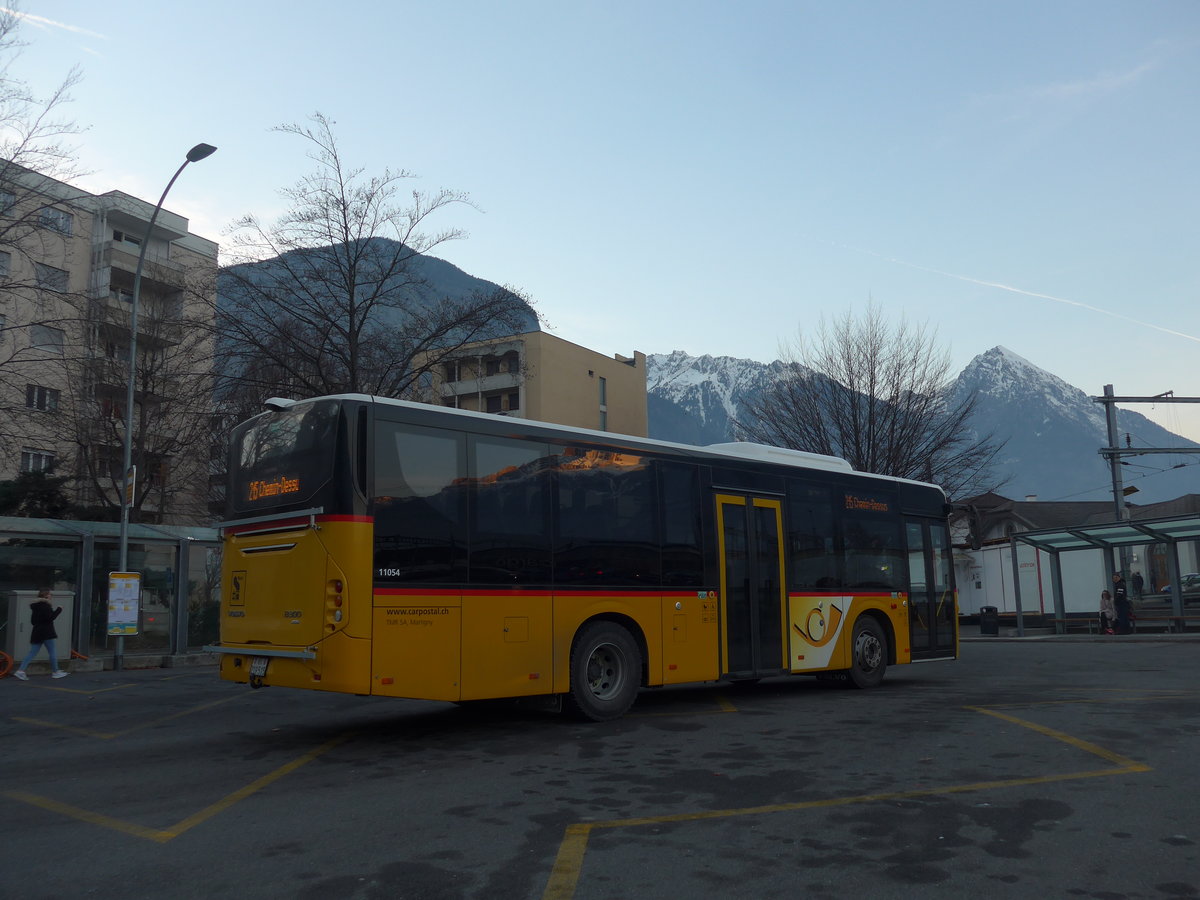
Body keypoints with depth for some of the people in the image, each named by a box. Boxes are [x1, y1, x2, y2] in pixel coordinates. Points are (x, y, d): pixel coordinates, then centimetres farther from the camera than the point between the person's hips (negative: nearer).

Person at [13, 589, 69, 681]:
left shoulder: (35, 606, 15)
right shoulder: (45, 605, -14)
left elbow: (33, 621, 20)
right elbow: (50, 617, -21)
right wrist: (59, 609, -11)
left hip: (37, 633, 9)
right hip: (46, 633, -9)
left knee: (32, 653, 7)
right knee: (52, 652, 2)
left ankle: (20, 671, -4)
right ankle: (56, 672, 10)